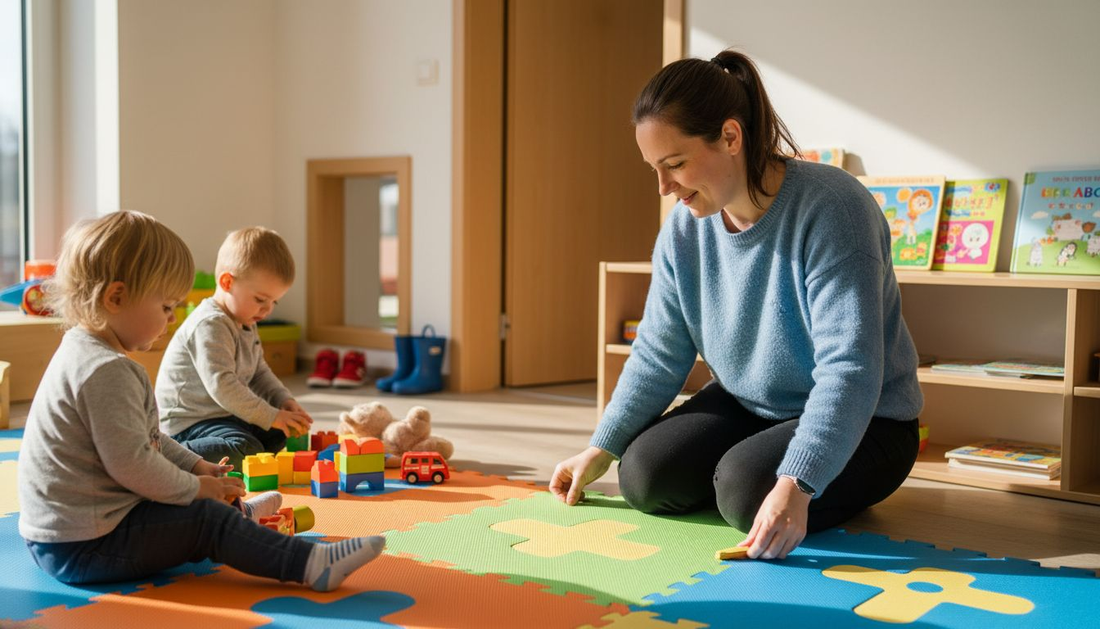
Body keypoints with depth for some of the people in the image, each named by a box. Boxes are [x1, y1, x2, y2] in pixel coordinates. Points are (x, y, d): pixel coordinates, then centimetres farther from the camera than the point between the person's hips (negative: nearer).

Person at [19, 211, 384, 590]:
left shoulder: (85, 354, 13)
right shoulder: (107, 372, -22)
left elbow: (145, 438, 21)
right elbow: (132, 463, -26)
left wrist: (197, 467, 16)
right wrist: (194, 487, -12)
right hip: (86, 545, -11)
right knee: (207, 519, -12)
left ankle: (239, 515, 49)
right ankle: (310, 563, -16)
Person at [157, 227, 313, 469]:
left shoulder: (246, 325, 13)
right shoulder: (210, 325, -21)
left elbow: (260, 373, 21)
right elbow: (221, 386, -29)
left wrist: (284, 400, 3)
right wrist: (270, 416, -26)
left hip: (223, 415, 11)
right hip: (188, 421, -11)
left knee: (281, 435, 10)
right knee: (246, 450, -30)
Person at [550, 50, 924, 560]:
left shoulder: (832, 209, -27)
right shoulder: (684, 230, -7)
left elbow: (849, 369, -34)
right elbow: (659, 354, 2)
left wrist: (794, 487, -41)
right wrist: (600, 451, -1)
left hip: (860, 422, -6)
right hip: (746, 405, 6)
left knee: (745, 488, -30)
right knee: (643, 477, -11)